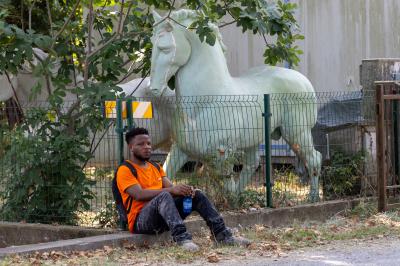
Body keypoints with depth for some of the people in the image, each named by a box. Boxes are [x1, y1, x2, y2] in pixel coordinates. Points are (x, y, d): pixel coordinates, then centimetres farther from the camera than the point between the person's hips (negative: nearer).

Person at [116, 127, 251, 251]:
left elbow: (170, 187, 9)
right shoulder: (125, 170, -4)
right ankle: (181, 237, -51)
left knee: (197, 195, -5)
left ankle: (221, 234, -13)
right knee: (164, 196, -35)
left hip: (162, 219, 7)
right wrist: (172, 190, -26)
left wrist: (183, 190, -16)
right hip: (140, 220, -7)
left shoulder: (156, 168, 22)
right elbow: (139, 195, -19)